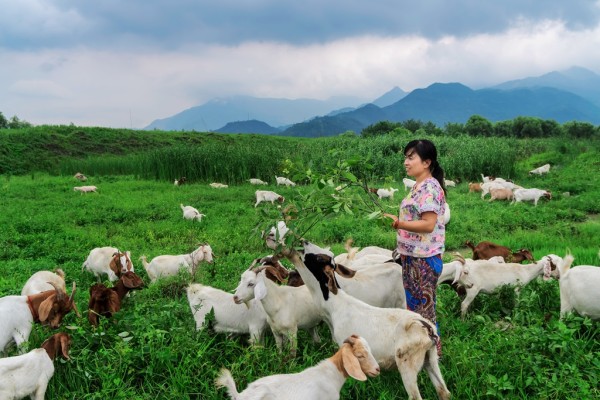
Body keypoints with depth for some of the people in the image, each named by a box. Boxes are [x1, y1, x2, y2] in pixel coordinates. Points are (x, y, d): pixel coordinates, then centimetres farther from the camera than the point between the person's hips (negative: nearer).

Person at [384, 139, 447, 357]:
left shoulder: (430, 187, -18)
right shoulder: (419, 186, 11)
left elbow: (428, 224, -24)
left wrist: (398, 223, -27)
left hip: (424, 258, -10)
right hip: (412, 256, 10)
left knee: (424, 306, 2)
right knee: (412, 303, 18)